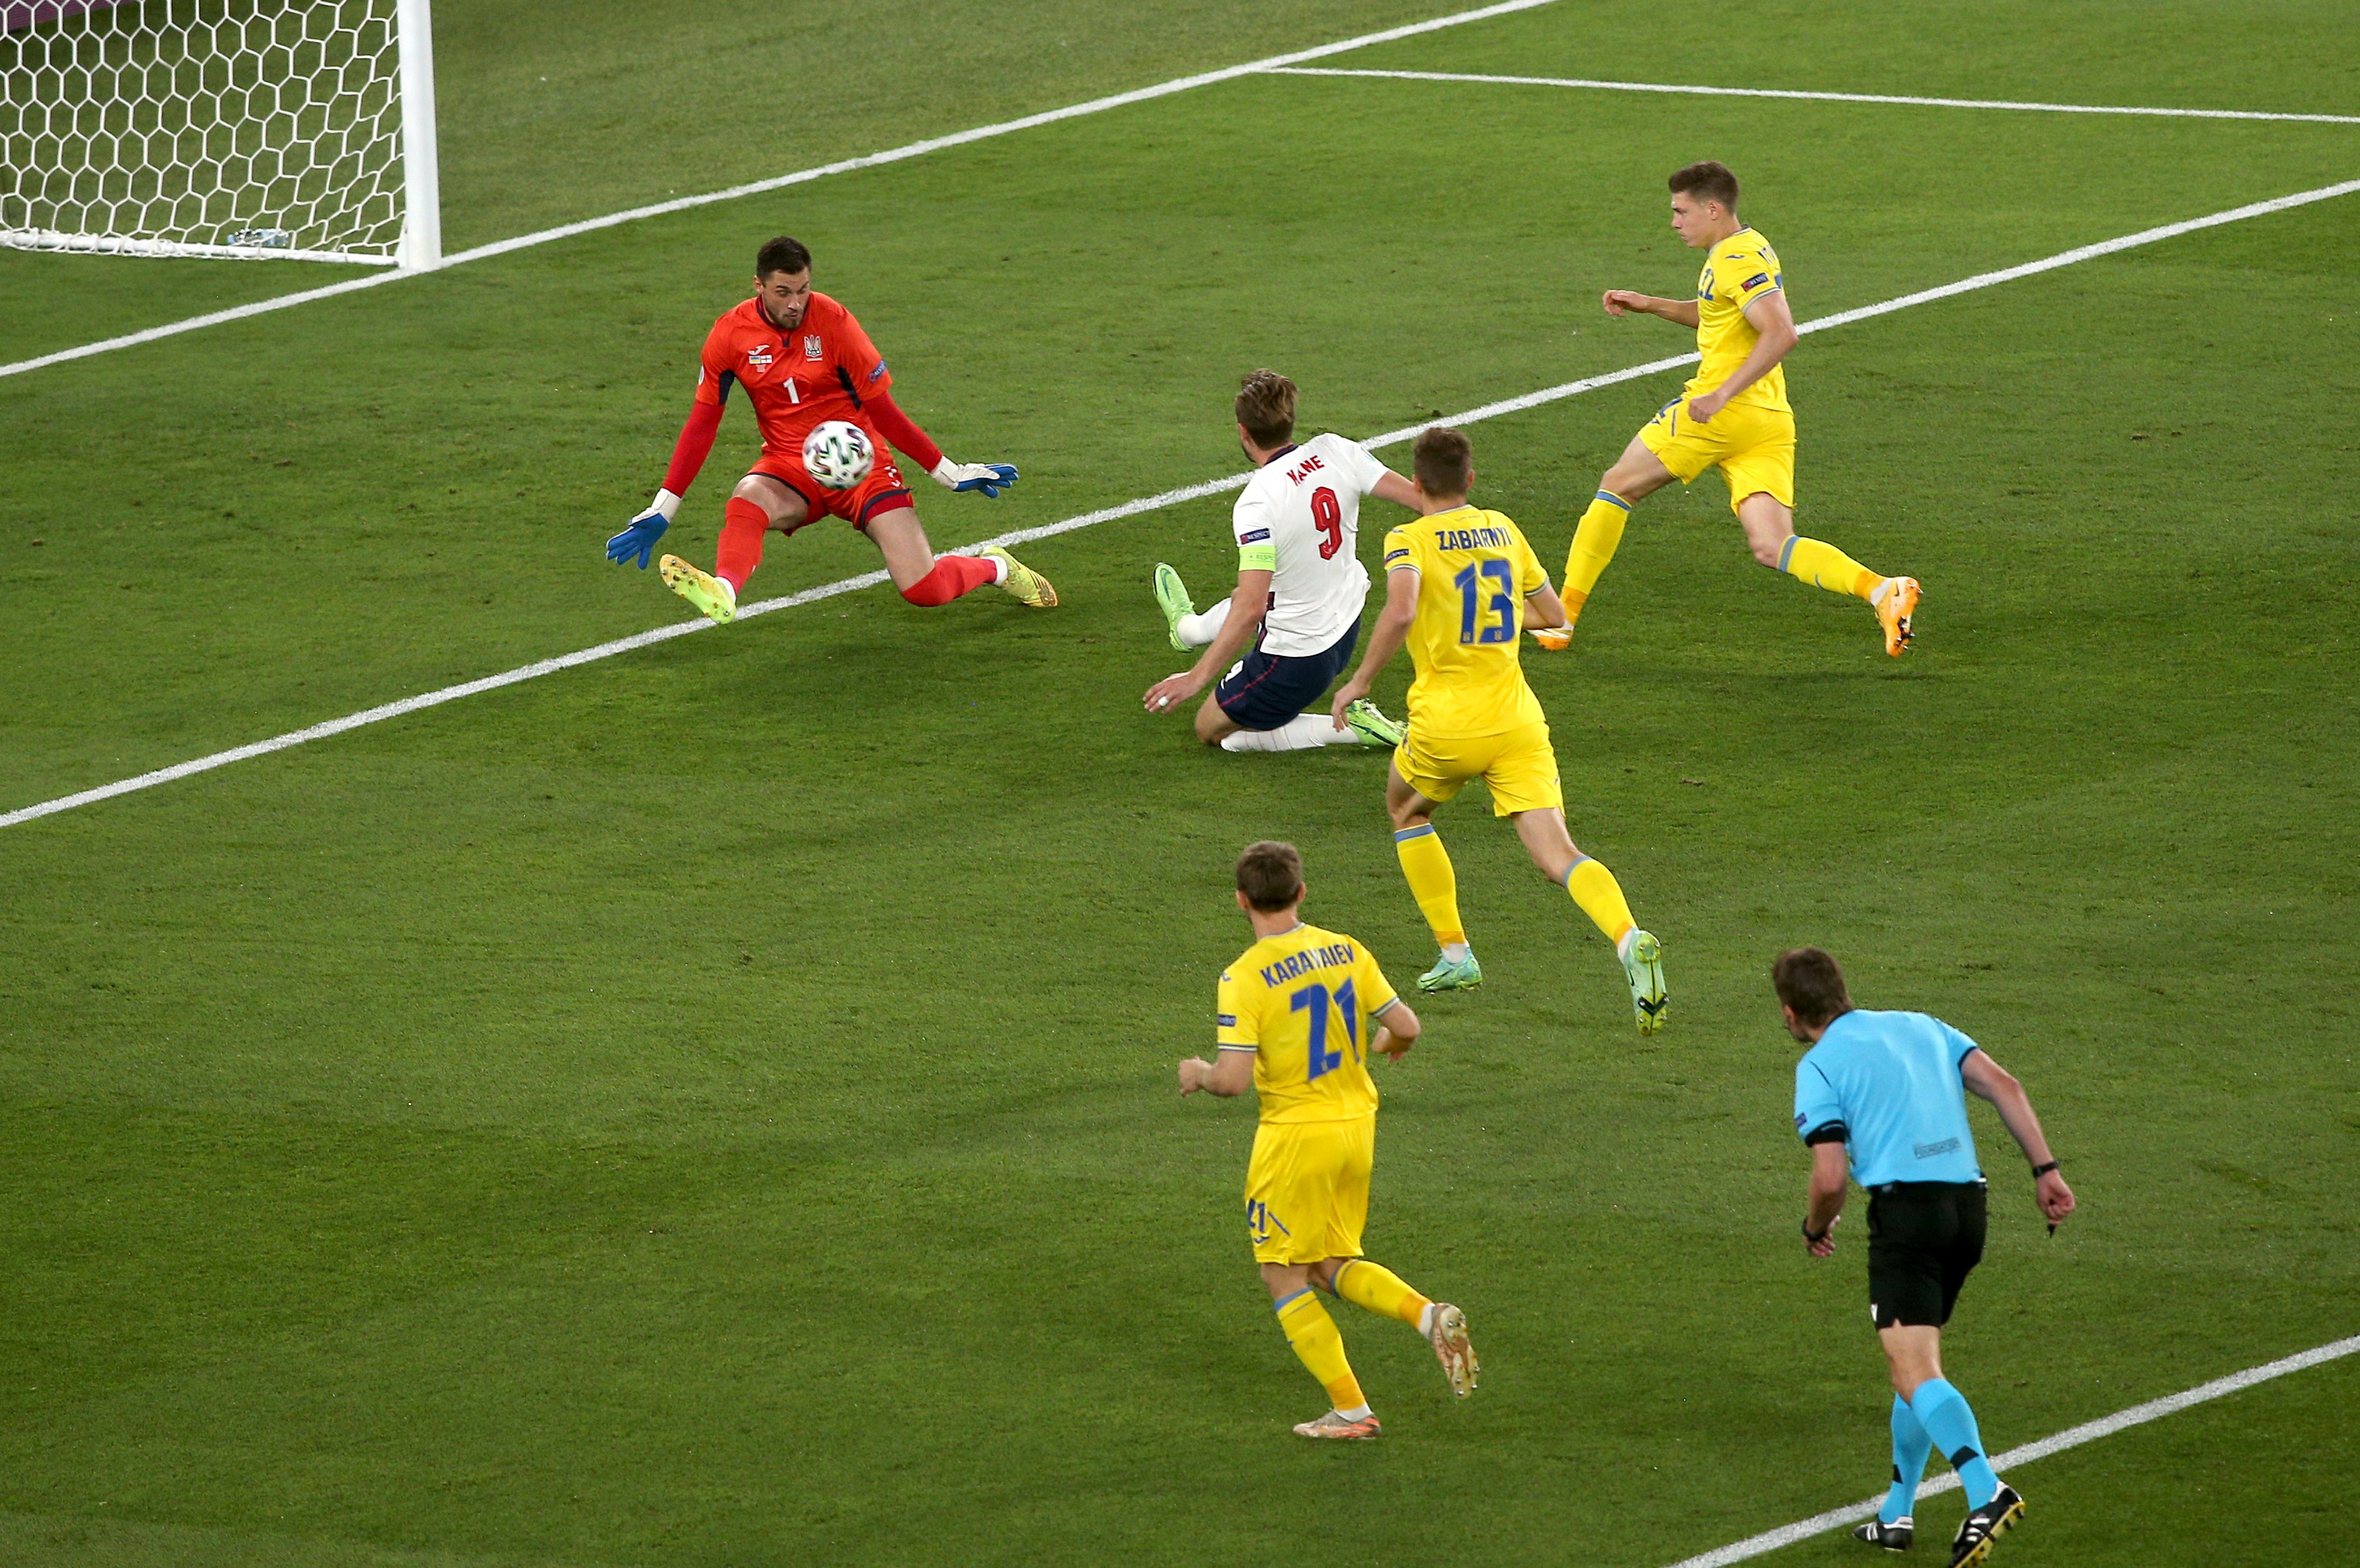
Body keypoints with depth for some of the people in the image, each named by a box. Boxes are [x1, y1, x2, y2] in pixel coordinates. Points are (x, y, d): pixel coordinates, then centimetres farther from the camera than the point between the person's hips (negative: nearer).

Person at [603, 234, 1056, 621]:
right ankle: (723, 591, -64)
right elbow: (702, 423, 2)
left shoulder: (831, 321, -11)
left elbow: (881, 409, -2)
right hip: (789, 469, 2)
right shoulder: (730, 334, -6)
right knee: (747, 498, -36)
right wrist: (660, 512, 0)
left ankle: (995, 568, 18)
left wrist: (950, 473, 1)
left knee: (924, 590, -14)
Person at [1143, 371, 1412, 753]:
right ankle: (1189, 628, 69)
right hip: (1348, 628, 7)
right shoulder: (1334, 452, -15)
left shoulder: (1257, 504, -30)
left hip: (1297, 659, -7)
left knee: (1212, 730, 16)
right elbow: (1416, 496, -10)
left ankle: (1349, 728, 5)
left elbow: (1251, 608, -33)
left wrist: (1198, 677, -29)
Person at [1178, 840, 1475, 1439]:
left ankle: (1350, 1409, 5)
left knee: (1284, 1276, 9)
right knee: (1333, 1265, 20)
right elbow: (1406, 1026, 2)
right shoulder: (1346, 952, 0)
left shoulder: (1244, 978, -17)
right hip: (1357, 1123, 6)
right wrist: (1385, 1042, 25)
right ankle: (1428, 1315, -4)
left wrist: (1198, 1074, 1)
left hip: (1295, 1136, -6)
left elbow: (1234, 1079, -21)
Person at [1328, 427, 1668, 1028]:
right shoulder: (1502, 530, 13)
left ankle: (1455, 954, 22)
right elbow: (1554, 614, 20)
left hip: (1445, 725, -3)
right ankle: (1629, 939, -36)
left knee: (1405, 808, 28)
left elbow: (1400, 612, -24)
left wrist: (1359, 682, -12)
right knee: (1558, 858, -6)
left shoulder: (1410, 540, -4)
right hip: (1518, 723, 3)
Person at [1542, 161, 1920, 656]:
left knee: (1617, 486, 9)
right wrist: (1650, 305, 26)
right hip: (1769, 422, 9)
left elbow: (1781, 332, -24)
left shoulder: (1739, 258, -13)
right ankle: (1883, 591, -23)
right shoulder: (1741, 250, 18)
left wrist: (1721, 395, -27)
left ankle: (1562, 615, 13)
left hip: (1724, 411, -9)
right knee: (1773, 549, -3)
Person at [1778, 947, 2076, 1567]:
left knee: (1916, 1375, -14)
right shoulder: (1919, 1027, 20)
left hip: (1905, 1207, -7)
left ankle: (1986, 1494, -35)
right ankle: (1896, 1516, 25)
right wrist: (2045, 1170, 8)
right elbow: (2003, 1086, 10)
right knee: (1917, 1362, 21)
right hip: (1968, 1205, 7)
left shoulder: (1819, 1067, 1)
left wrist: (1816, 1227, 14)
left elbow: (1830, 1178, -7)